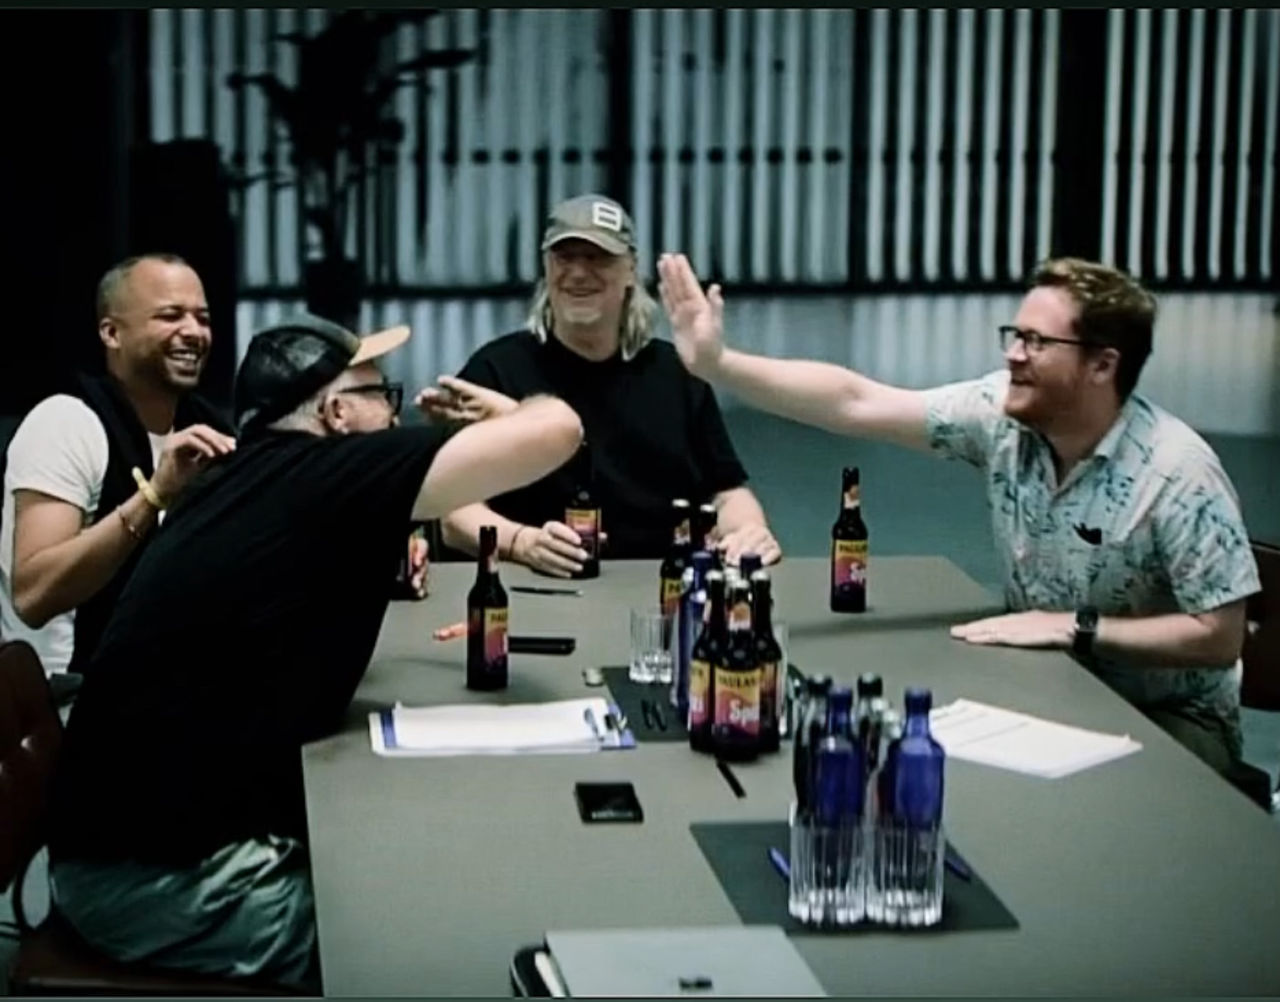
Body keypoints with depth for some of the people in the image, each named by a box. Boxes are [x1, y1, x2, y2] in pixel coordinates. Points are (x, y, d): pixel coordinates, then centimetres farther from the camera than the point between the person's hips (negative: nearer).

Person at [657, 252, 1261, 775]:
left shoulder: (1176, 474, -23)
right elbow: (855, 404, -14)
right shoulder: (1002, 413, -9)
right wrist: (717, 364, -23)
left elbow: (1219, 637, -19)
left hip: (1166, 718, -4)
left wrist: (1074, 627, -22)